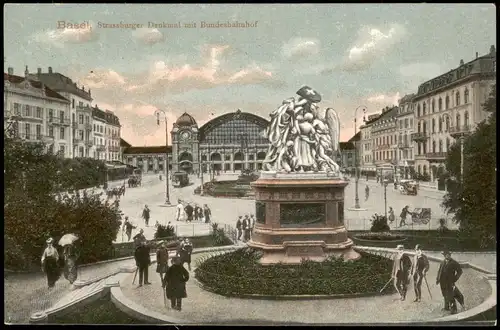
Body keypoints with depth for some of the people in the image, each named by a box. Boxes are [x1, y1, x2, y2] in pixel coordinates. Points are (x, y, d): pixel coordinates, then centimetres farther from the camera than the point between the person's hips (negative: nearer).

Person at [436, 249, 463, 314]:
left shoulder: (454, 263, -6)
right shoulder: (443, 262, 11)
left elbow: (460, 271, -7)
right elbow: (439, 271, 15)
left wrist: (454, 279, -11)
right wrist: (437, 279, 5)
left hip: (449, 282, -6)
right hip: (443, 283, 6)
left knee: (450, 296, -6)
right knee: (445, 295, 17)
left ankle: (453, 310, 3)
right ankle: (447, 307, 31)